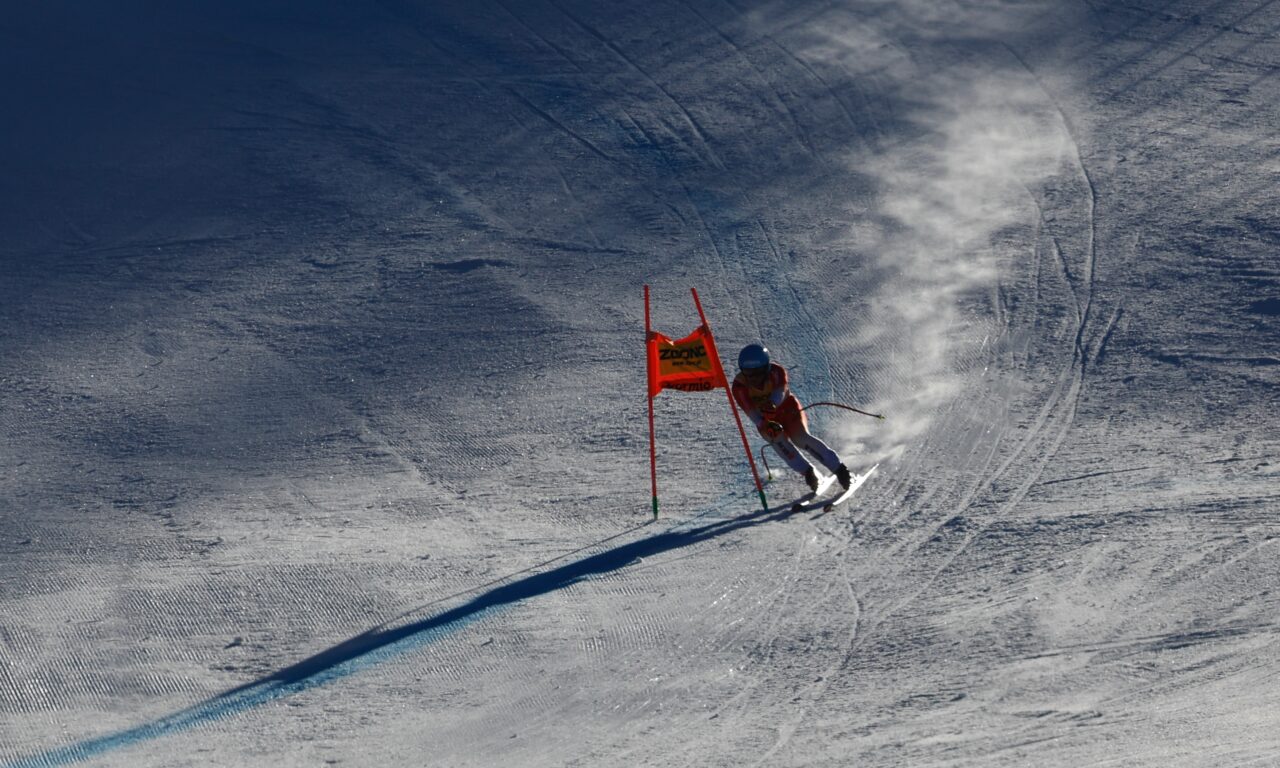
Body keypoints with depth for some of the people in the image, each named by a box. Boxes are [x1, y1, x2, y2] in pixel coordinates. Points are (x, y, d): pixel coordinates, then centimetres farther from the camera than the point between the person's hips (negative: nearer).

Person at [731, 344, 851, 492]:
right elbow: (749, 410, -35)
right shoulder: (739, 385, -26)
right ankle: (808, 472, -19)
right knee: (777, 437, -28)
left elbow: (779, 394, -42)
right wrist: (764, 425, -54)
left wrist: (772, 405, -65)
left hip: (787, 409, -1)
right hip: (764, 420, 1)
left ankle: (839, 469, -20)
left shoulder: (777, 372, -26)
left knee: (801, 437, -24)